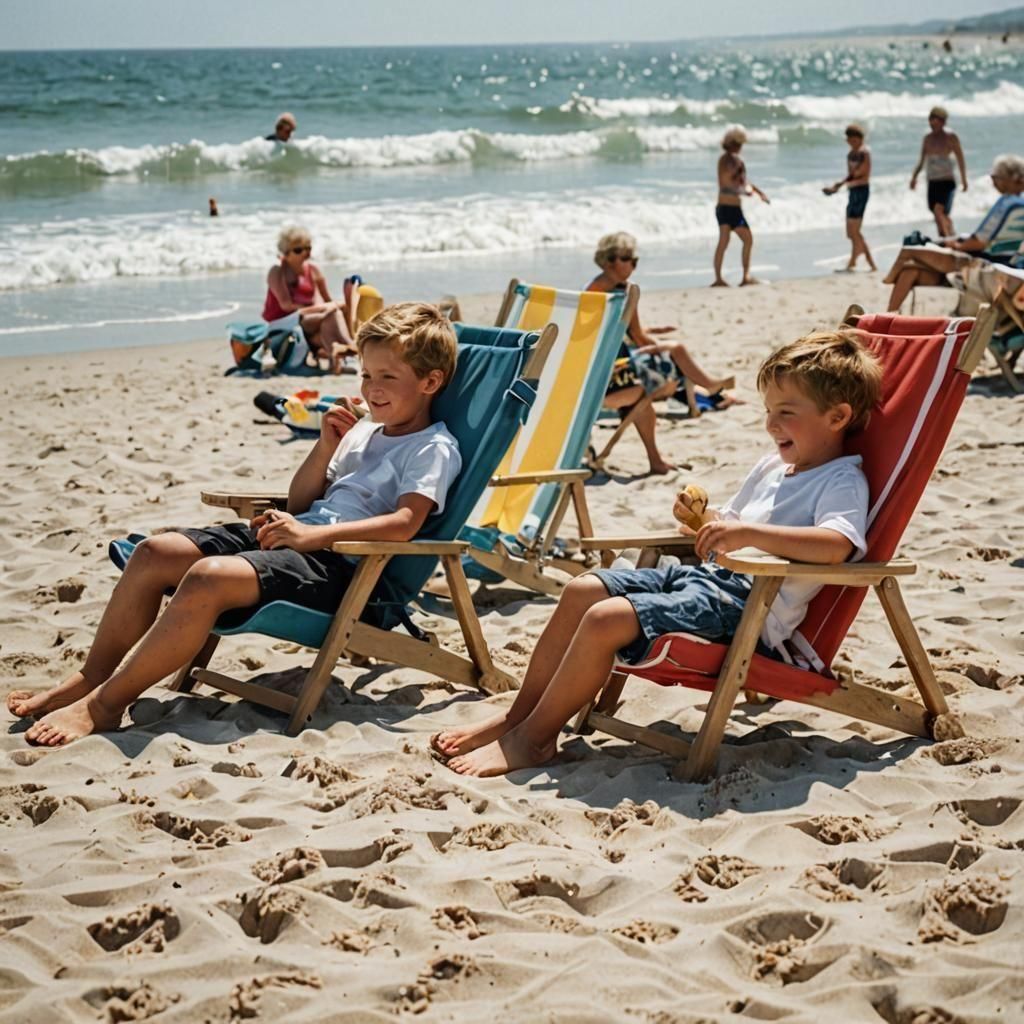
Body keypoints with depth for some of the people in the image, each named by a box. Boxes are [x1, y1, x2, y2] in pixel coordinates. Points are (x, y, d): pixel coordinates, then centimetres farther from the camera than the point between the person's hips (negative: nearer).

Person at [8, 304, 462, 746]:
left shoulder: (433, 449, -2)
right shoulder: (363, 432, 24)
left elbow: (404, 524, -20)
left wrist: (311, 534, -24)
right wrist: (325, 449, 9)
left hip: (334, 564, -9)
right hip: (296, 537, 9)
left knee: (208, 577, -32)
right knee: (154, 552, -5)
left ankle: (103, 705, -25)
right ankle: (92, 676, 4)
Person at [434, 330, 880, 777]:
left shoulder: (843, 482, -9)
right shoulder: (772, 467, 19)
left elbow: (838, 545, -32)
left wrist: (748, 532, -37)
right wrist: (701, 522, 10)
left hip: (743, 609, -10)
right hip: (707, 573, 10)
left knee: (605, 620, -23)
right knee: (582, 591, 1)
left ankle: (531, 739, -10)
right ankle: (519, 715, 8)